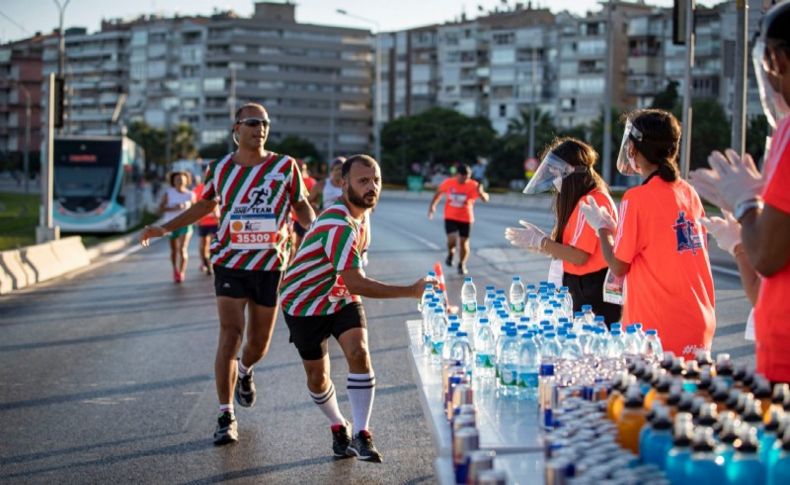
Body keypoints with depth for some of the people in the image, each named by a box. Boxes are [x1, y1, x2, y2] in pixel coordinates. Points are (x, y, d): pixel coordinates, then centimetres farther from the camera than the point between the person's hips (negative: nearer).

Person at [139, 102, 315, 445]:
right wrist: (165, 229, 13)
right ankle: (226, 417, -3)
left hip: (270, 265, 0)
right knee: (230, 335, -11)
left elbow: (301, 205, 9)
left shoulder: (285, 167, -3)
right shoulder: (220, 169, 2)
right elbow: (206, 205, 19)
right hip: (230, 263, 0)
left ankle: (244, 371, 47)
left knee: (259, 343, 9)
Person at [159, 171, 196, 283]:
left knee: (183, 249, -15)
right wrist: (173, 208, -20)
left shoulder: (190, 194, -1)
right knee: (174, 250, 13)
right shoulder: (168, 193, -3)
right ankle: (175, 270, 34)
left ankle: (182, 273, -14)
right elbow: (161, 207, -6)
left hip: (185, 223, -1)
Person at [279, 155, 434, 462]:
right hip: (306, 303, -6)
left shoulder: (361, 212, -3)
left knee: (359, 354, -18)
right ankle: (339, 427, 32)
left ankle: (360, 434, -13)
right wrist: (411, 291, -39)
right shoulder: (338, 224, -32)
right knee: (317, 377, 5)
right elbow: (355, 283, -37)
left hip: (342, 298, 6)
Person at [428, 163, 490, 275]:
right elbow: (439, 191, 14)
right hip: (450, 217, 0)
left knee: (464, 242, 7)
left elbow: (485, 199, -24)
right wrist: (433, 205, 12)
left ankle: (462, 265, 29)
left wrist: (481, 193, -45)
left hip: (466, 218, 0)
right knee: (452, 239, -18)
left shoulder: (473, 185, -14)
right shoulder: (448, 183, -7)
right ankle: (451, 254, 17)